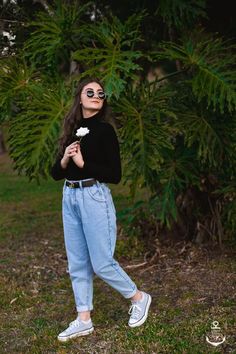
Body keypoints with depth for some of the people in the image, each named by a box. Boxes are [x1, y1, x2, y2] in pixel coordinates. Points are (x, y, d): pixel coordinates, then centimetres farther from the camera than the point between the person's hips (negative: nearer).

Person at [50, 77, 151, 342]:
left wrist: (83, 163, -17)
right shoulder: (71, 131, 10)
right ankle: (84, 320, 21)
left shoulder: (104, 130, -6)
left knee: (102, 263, -1)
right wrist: (64, 159, -8)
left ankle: (139, 298, 22)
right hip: (69, 198, 6)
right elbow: (55, 174, 12)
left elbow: (115, 175, -11)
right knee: (77, 263, 10)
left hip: (94, 198, -6)